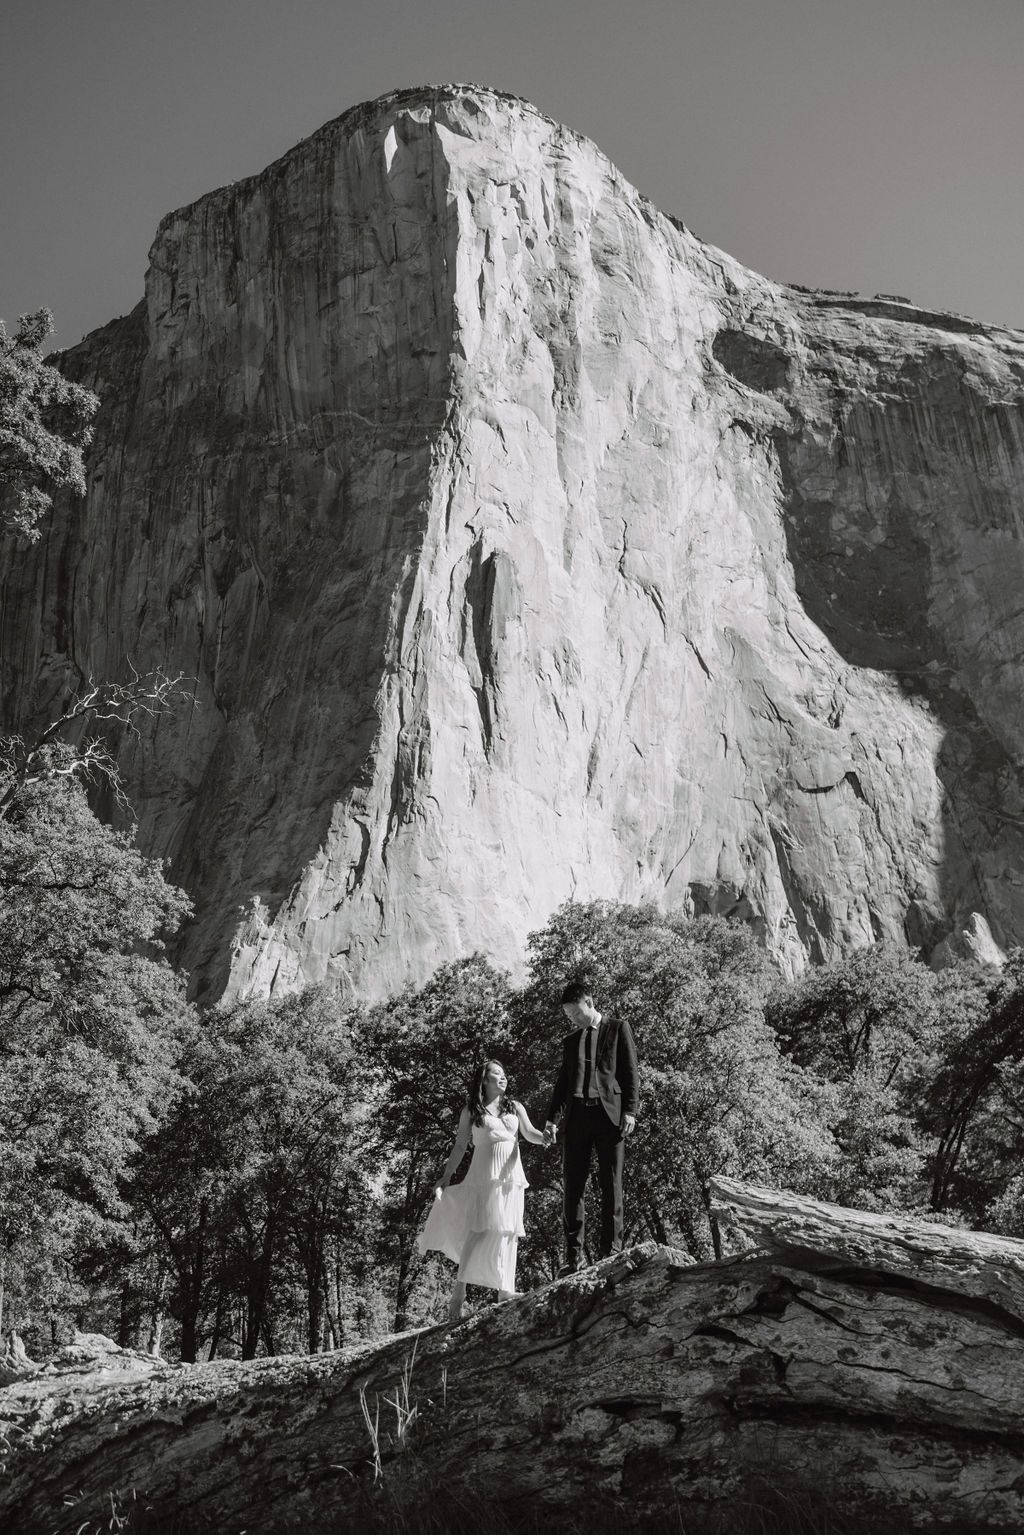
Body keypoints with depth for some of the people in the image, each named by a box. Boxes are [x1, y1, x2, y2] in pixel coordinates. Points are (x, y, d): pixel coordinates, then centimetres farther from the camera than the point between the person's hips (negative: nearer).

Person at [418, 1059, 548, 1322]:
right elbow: (460, 1146, 8)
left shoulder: (515, 1108, 14)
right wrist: (445, 1178, 2)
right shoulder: (471, 1111, 7)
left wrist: (543, 1137, -18)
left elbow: (529, 1132, 5)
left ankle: (505, 1290, 2)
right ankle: (459, 1291, -10)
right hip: (483, 1175, -3)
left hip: (511, 1175, 3)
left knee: (508, 1231, -1)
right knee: (479, 1229, -13)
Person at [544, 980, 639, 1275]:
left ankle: (612, 1250, -1)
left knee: (611, 1185, -3)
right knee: (572, 1185, -2)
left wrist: (630, 1110, -7)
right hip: (577, 1115, 4)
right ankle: (574, 1256, 0)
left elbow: (631, 1072, 3)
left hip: (609, 1112, -4)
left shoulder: (618, 1029, 9)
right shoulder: (570, 1040, 22)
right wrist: (552, 1118, 9)